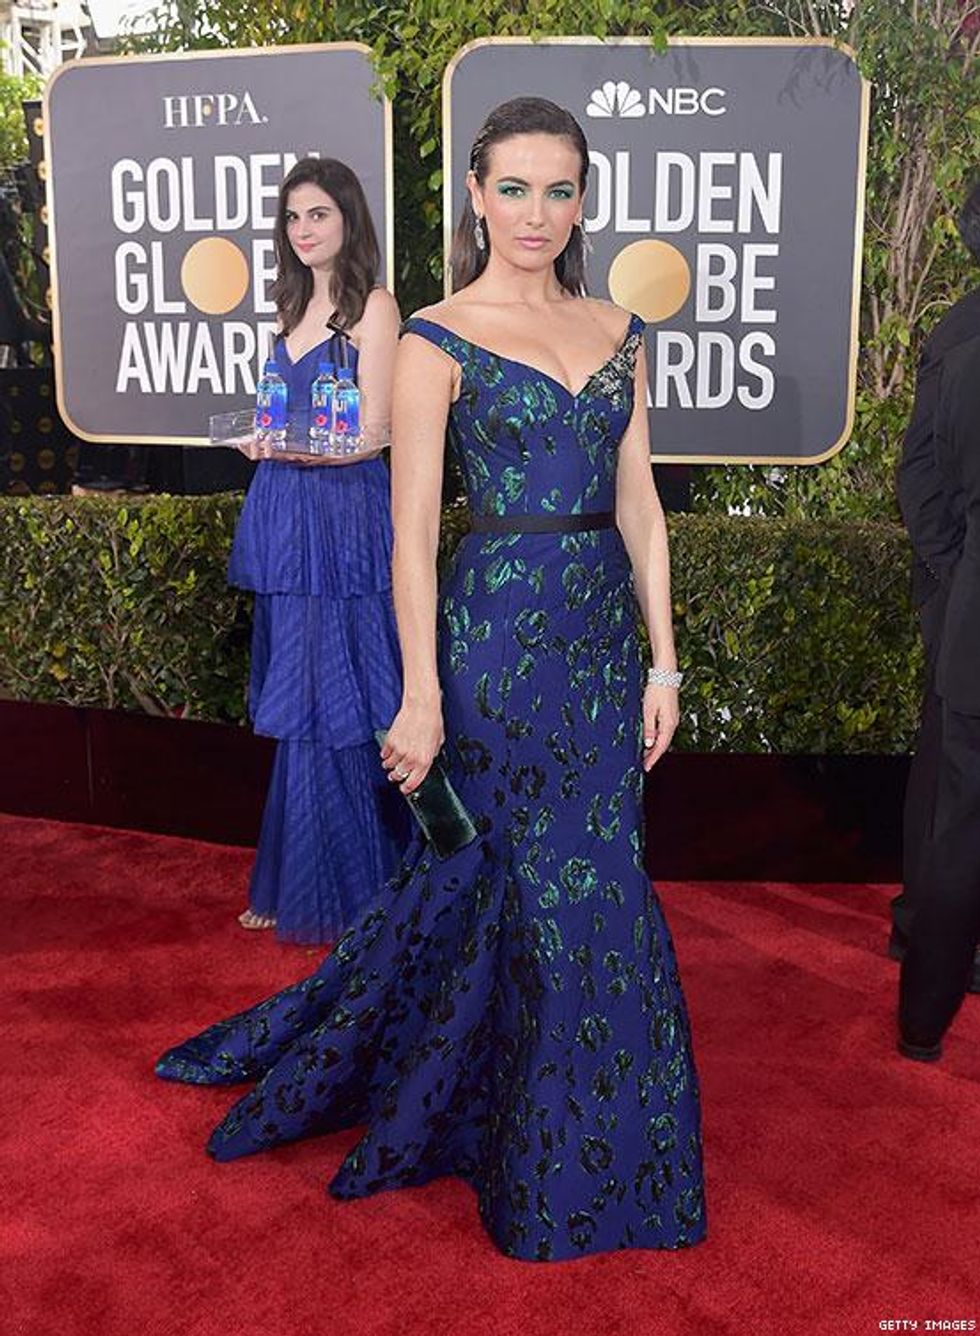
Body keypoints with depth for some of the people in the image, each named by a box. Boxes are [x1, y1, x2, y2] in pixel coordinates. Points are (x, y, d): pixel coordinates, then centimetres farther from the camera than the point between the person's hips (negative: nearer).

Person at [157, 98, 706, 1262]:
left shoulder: (617, 334, 11)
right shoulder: (437, 341, -5)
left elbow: (639, 509, 10)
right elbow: (413, 530, -9)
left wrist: (662, 661, 6)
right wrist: (423, 696, -13)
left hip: (601, 629, 6)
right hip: (500, 629, -5)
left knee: (496, 873, 11)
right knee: (565, 887, 2)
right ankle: (564, 1167, 24)